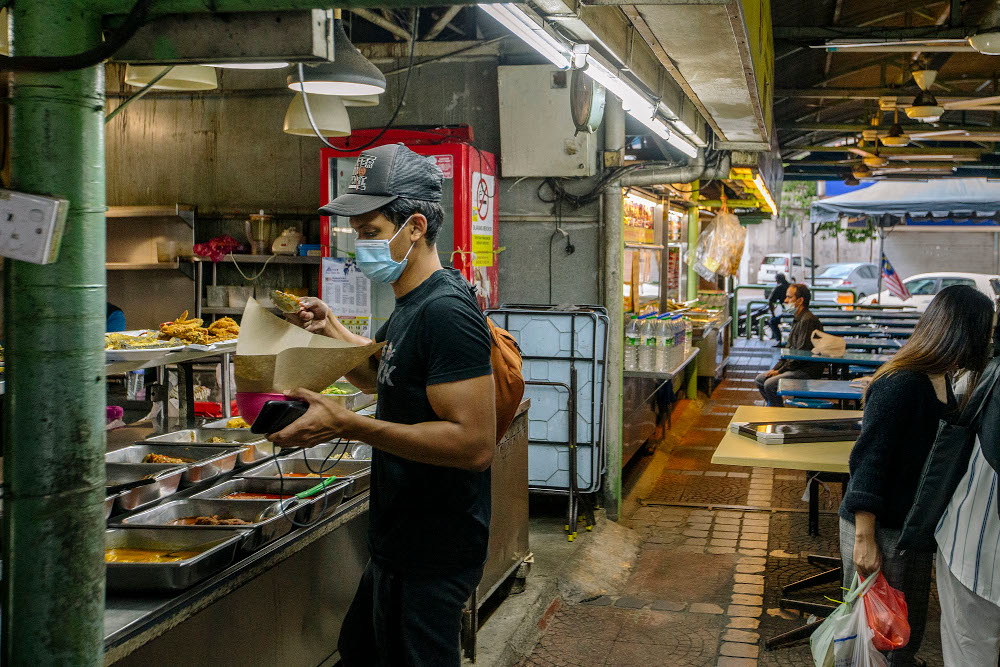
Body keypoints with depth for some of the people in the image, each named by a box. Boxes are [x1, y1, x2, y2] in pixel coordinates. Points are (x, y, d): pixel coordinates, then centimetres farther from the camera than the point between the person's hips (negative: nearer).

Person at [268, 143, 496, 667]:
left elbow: (475, 444, -30)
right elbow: (380, 376, 28)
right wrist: (330, 330, 10)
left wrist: (349, 425, -30)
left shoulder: (445, 311, -23)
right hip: (399, 541, 10)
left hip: (433, 559, -10)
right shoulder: (411, 304, 10)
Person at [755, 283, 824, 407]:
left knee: (770, 384, -24)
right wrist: (775, 368, 9)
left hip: (808, 371, -11)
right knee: (760, 379, 10)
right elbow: (789, 350, 21)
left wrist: (780, 370, -14)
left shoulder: (808, 320, -17)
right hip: (798, 369, 11)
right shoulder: (797, 320, 17)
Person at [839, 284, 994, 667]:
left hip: (918, 521, 9)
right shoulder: (900, 385, -24)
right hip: (880, 526, -9)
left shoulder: (940, 378, 3)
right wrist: (864, 540, -24)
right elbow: (868, 463, -24)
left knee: (910, 623, 20)